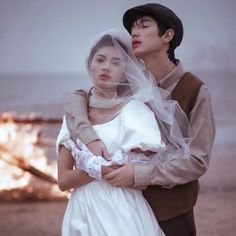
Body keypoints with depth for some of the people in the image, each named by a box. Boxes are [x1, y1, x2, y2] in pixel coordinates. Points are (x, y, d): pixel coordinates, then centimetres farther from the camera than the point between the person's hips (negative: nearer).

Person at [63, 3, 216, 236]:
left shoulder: (195, 90, -14)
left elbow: (197, 162, -16)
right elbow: (76, 99, -3)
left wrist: (139, 174, -25)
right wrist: (90, 139, -22)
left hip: (171, 212, -4)